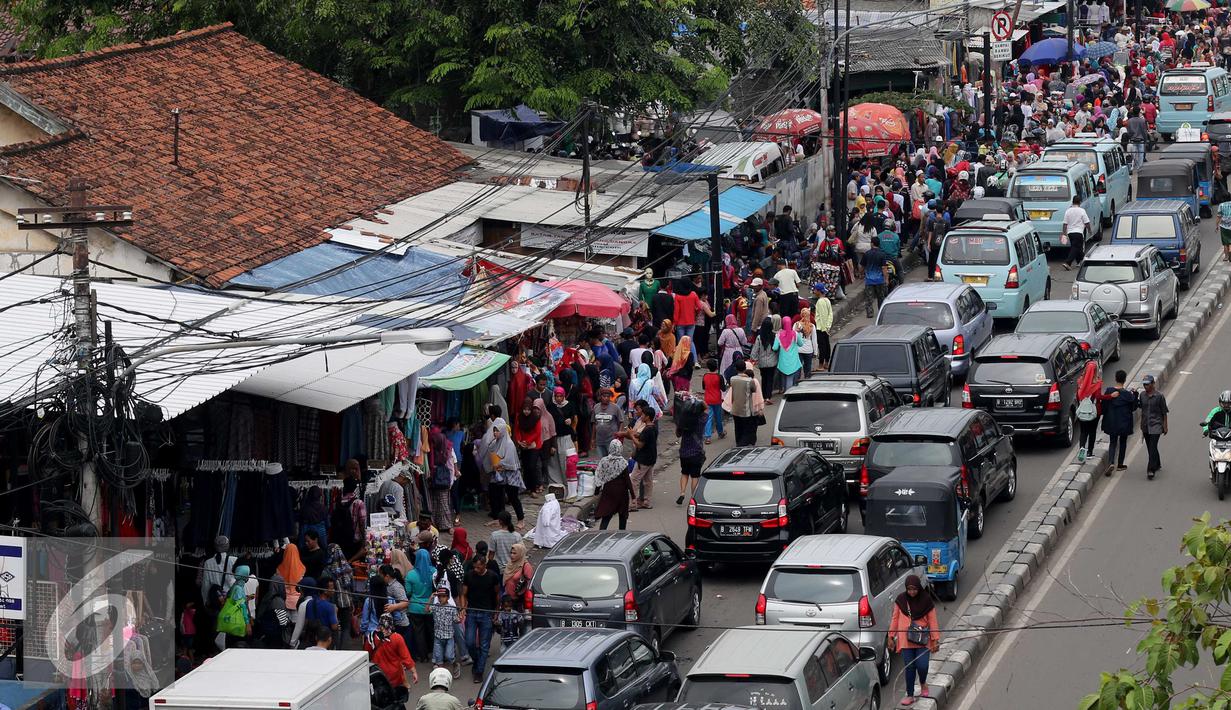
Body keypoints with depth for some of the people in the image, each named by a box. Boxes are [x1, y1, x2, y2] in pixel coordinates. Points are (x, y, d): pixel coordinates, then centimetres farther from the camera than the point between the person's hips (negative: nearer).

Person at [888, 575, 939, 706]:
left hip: (923, 640, -1)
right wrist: (891, 637, 7)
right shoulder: (901, 600, 0)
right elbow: (895, 619, 8)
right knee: (909, 668, 2)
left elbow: (932, 621, -1)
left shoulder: (926, 600, -4)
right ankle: (910, 695, 14)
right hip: (906, 640, 1)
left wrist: (936, 640, -3)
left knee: (922, 665, -10)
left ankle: (923, 683, 23)